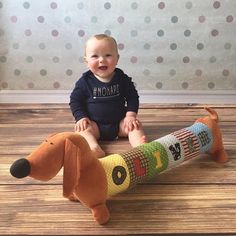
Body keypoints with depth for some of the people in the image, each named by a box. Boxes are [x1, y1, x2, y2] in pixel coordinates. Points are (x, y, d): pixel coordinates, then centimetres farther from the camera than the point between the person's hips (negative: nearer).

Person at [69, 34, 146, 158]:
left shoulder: (122, 78, -1)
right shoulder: (85, 81, -5)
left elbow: (132, 97, 5)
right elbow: (75, 100, 1)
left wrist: (130, 115, -9)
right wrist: (81, 118, -12)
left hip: (119, 122, 2)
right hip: (94, 124, -2)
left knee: (136, 125, -17)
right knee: (83, 128, -28)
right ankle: (94, 148, -51)